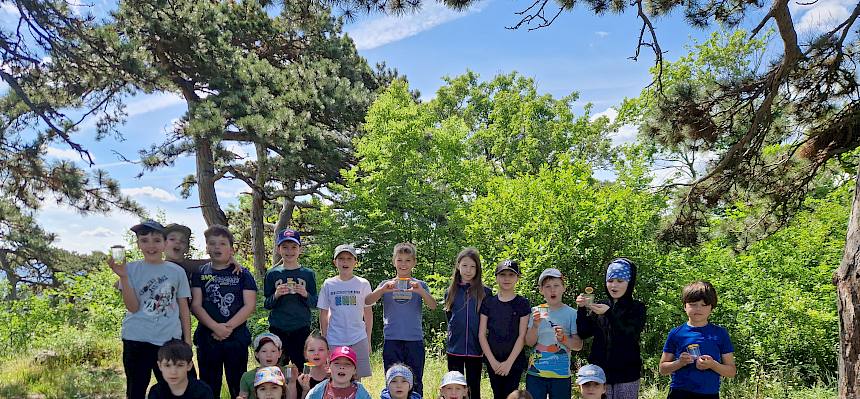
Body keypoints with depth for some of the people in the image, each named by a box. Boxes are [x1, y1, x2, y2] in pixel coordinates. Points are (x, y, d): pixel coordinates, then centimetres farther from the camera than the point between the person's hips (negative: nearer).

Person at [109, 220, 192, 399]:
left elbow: (184, 308, 8)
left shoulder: (177, 271, 4)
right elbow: (133, 307, -8)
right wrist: (123, 277, -17)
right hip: (136, 340, 0)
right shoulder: (131, 269, 1)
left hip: (169, 340, 1)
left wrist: (187, 340, 5)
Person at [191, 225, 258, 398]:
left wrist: (228, 327, -14)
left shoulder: (242, 274, 3)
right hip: (207, 337, 1)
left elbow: (250, 305, -4)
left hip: (237, 337, -1)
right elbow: (195, 305, -3)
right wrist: (216, 327, -16)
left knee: (238, 385, 4)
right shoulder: (199, 274, 5)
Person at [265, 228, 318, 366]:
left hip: (302, 329, 0)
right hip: (278, 329, 0)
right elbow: (266, 305, 6)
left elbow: (314, 304, 6)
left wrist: (305, 295, -14)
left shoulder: (308, 274, 4)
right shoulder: (272, 274, 4)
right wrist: (276, 295, -13)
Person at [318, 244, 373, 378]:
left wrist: (368, 340, 4)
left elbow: (368, 314, 6)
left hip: (358, 339, 0)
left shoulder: (363, 284, 3)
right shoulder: (328, 284, 4)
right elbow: (323, 315, 8)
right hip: (334, 341, 0)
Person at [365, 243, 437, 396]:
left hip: (415, 340, 0)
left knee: (415, 383, 5)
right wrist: (382, 290, -24)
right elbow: (367, 301, -7)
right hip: (391, 340, 0)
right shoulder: (386, 284, 7)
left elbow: (433, 306, -9)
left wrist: (421, 291, -27)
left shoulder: (420, 285, 6)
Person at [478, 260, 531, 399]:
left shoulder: (523, 304, -2)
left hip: (514, 360, -2)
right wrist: (493, 361, -8)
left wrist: (509, 362, -12)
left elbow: (522, 336, -6)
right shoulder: (488, 303, 3)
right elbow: (482, 334, 0)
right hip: (492, 360, 2)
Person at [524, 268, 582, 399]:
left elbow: (578, 345, -1)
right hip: (535, 373, 1)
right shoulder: (536, 311, 3)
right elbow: (529, 342, -1)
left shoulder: (571, 313, -1)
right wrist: (535, 325, -17)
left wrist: (564, 338, -19)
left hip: (561, 375, -1)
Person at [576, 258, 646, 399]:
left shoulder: (637, 308, 2)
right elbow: (583, 333, 3)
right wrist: (581, 308, -11)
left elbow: (632, 334, -14)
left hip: (627, 375, -2)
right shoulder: (599, 306, 10)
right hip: (600, 372, 2)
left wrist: (609, 313, -24)